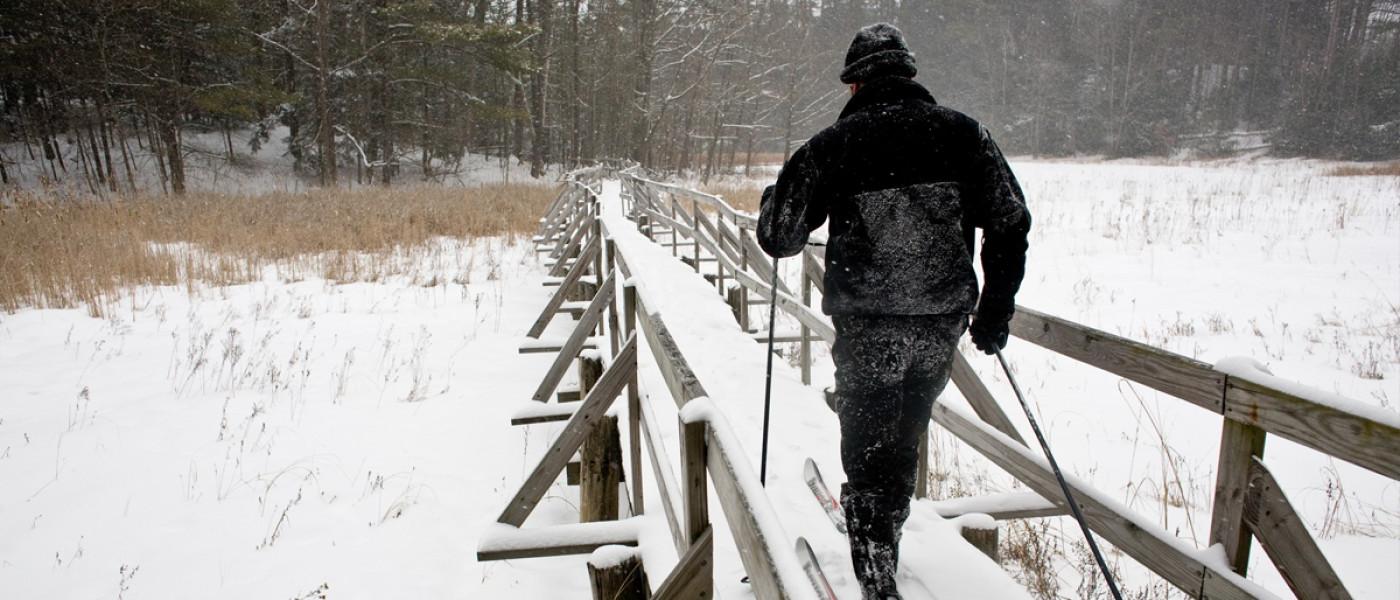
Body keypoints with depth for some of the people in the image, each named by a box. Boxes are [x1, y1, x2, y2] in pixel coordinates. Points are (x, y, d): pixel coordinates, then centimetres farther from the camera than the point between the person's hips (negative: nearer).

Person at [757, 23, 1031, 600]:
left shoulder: (832, 144, -6)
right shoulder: (962, 132, 2)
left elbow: (779, 237, -2)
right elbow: (1010, 223, 1)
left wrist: (772, 199, 21)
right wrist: (995, 311, 10)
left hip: (867, 326, -3)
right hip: (942, 324, 4)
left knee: (868, 449, 11)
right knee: (904, 439, 24)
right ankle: (880, 541, 45)